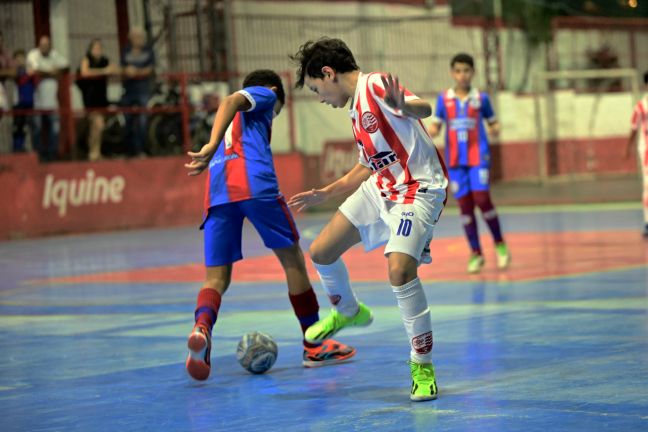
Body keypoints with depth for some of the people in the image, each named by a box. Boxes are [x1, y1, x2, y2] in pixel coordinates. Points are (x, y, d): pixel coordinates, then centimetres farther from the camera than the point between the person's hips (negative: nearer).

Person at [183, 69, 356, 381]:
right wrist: (212, 147, -18)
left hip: (217, 191, 6)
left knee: (216, 277, 0)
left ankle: (202, 326, -32)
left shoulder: (233, 121, 37)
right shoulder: (265, 94, 17)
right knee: (292, 259, 8)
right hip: (253, 181, -6)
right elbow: (231, 101, -4)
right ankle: (315, 346, 15)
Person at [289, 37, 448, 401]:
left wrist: (402, 105, -54)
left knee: (400, 270, -27)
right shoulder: (357, 106, 15)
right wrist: (326, 193, 28)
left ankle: (423, 364, -12)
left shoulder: (375, 86, -14)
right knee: (322, 252, 8)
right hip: (380, 188, 10)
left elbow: (425, 109, -32)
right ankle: (348, 312, 38)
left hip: (418, 190, -9)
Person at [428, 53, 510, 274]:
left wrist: (495, 129, -14)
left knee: (482, 199, -14)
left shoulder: (481, 98, 2)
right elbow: (435, 126, 6)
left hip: (478, 157, -2)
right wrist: (427, 134, -16)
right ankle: (475, 253, 11)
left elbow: (493, 123, 9)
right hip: (455, 160, 2)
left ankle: (500, 244, 6)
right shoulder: (444, 99, 5)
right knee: (464, 204, 2)